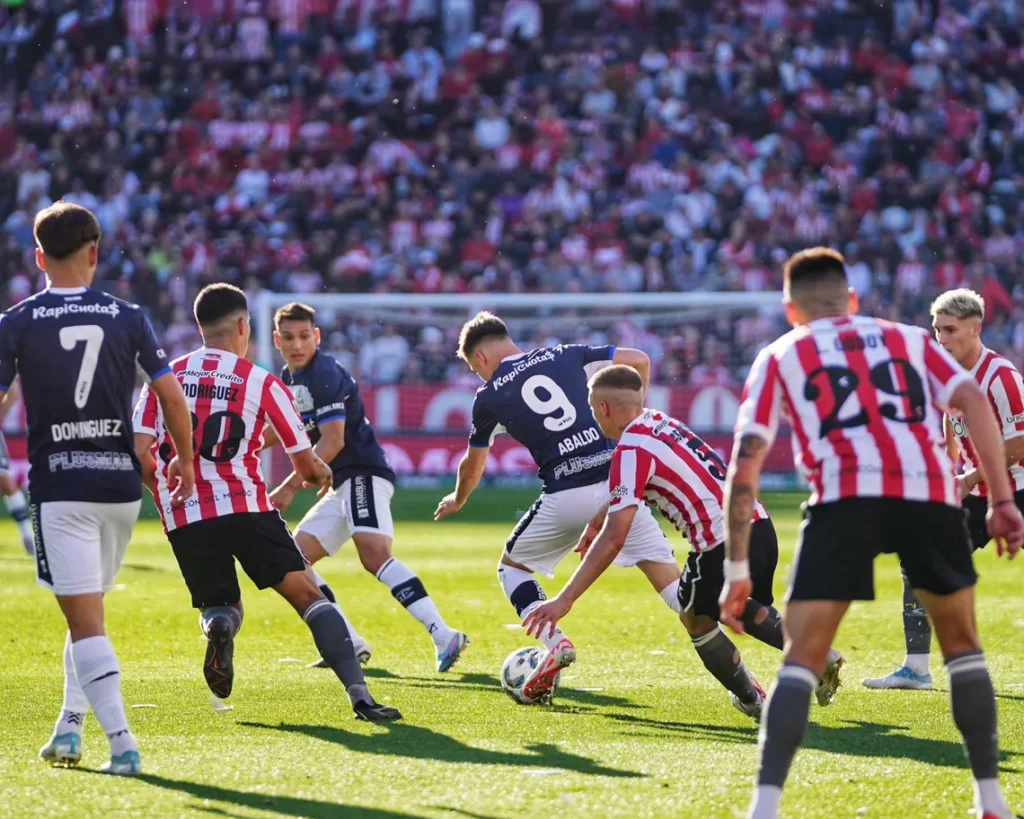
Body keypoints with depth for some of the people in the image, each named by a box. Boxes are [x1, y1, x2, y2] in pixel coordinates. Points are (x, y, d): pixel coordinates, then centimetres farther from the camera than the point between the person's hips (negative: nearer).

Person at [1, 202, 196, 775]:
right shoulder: (128, 318, 4)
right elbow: (172, 396, 2)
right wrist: (188, 466, 15)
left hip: (59, 487, -3)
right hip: (122, 483, 3)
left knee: (86, 622, -6)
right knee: (87, 614, 21)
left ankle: (122, 742, -17)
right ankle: (70, 727, 19)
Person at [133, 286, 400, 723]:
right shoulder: (262, 382, 5)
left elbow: (139, 452, 2)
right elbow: (305, 463, 10)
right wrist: (321, 473, 33)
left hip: (184, 520, 3)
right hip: (245, 507, -3)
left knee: (221, 605, 21)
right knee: (307, 594, 0)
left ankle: (217, 624, -19)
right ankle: (359, 695, -18)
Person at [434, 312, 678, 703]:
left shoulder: (489, 397, 10)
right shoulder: (565, 355, 15)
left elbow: (472, 468, 25)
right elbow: (639, 360, 11)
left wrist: (456, 501, 46)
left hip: (565, 497, -2)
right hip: (616, 478, 2)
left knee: (512, 567, 21)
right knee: (666, 573, 4)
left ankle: (554, 642, -1)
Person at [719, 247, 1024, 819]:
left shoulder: (779, 357, 24)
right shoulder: (909, 339, 29)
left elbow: (746, 460, 13)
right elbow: (974, 404, 12)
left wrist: (737, 569, 13)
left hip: (846, 495, -2)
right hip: (930, 492, 2)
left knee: (802, 660, 2)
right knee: (962, 644, 21)